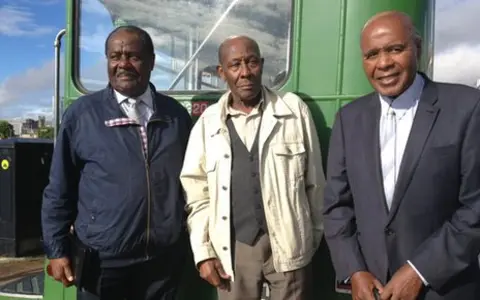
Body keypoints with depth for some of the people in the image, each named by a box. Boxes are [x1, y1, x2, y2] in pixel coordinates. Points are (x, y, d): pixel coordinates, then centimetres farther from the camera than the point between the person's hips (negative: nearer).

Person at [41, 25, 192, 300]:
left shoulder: (176, 114, 4)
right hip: (103, 260, -2)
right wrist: (57, 249, -1)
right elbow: (59, 190, 0)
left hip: (166, 258, 2)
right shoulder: (82, 113, -3)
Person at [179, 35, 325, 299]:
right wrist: (203, 252, -1)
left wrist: (316, 236, 8)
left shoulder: (294, 109, -3)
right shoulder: (208, 122, 0)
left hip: (289, 243, 0)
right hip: (232, 247, 1)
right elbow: (196, 192, 2)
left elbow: (314, 180, 3)